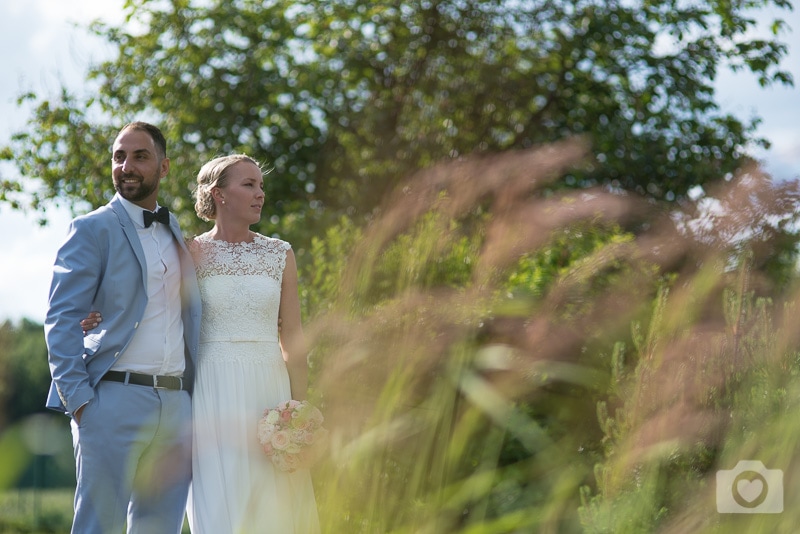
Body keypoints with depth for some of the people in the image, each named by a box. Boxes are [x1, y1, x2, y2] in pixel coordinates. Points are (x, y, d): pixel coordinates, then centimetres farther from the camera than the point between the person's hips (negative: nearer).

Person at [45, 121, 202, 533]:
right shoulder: (92, 230, 0)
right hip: (115, 400, -6)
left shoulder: (176, 234, 19)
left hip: (175, 403, 6)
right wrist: (78, 399, -14)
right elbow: (61, 320, -6)